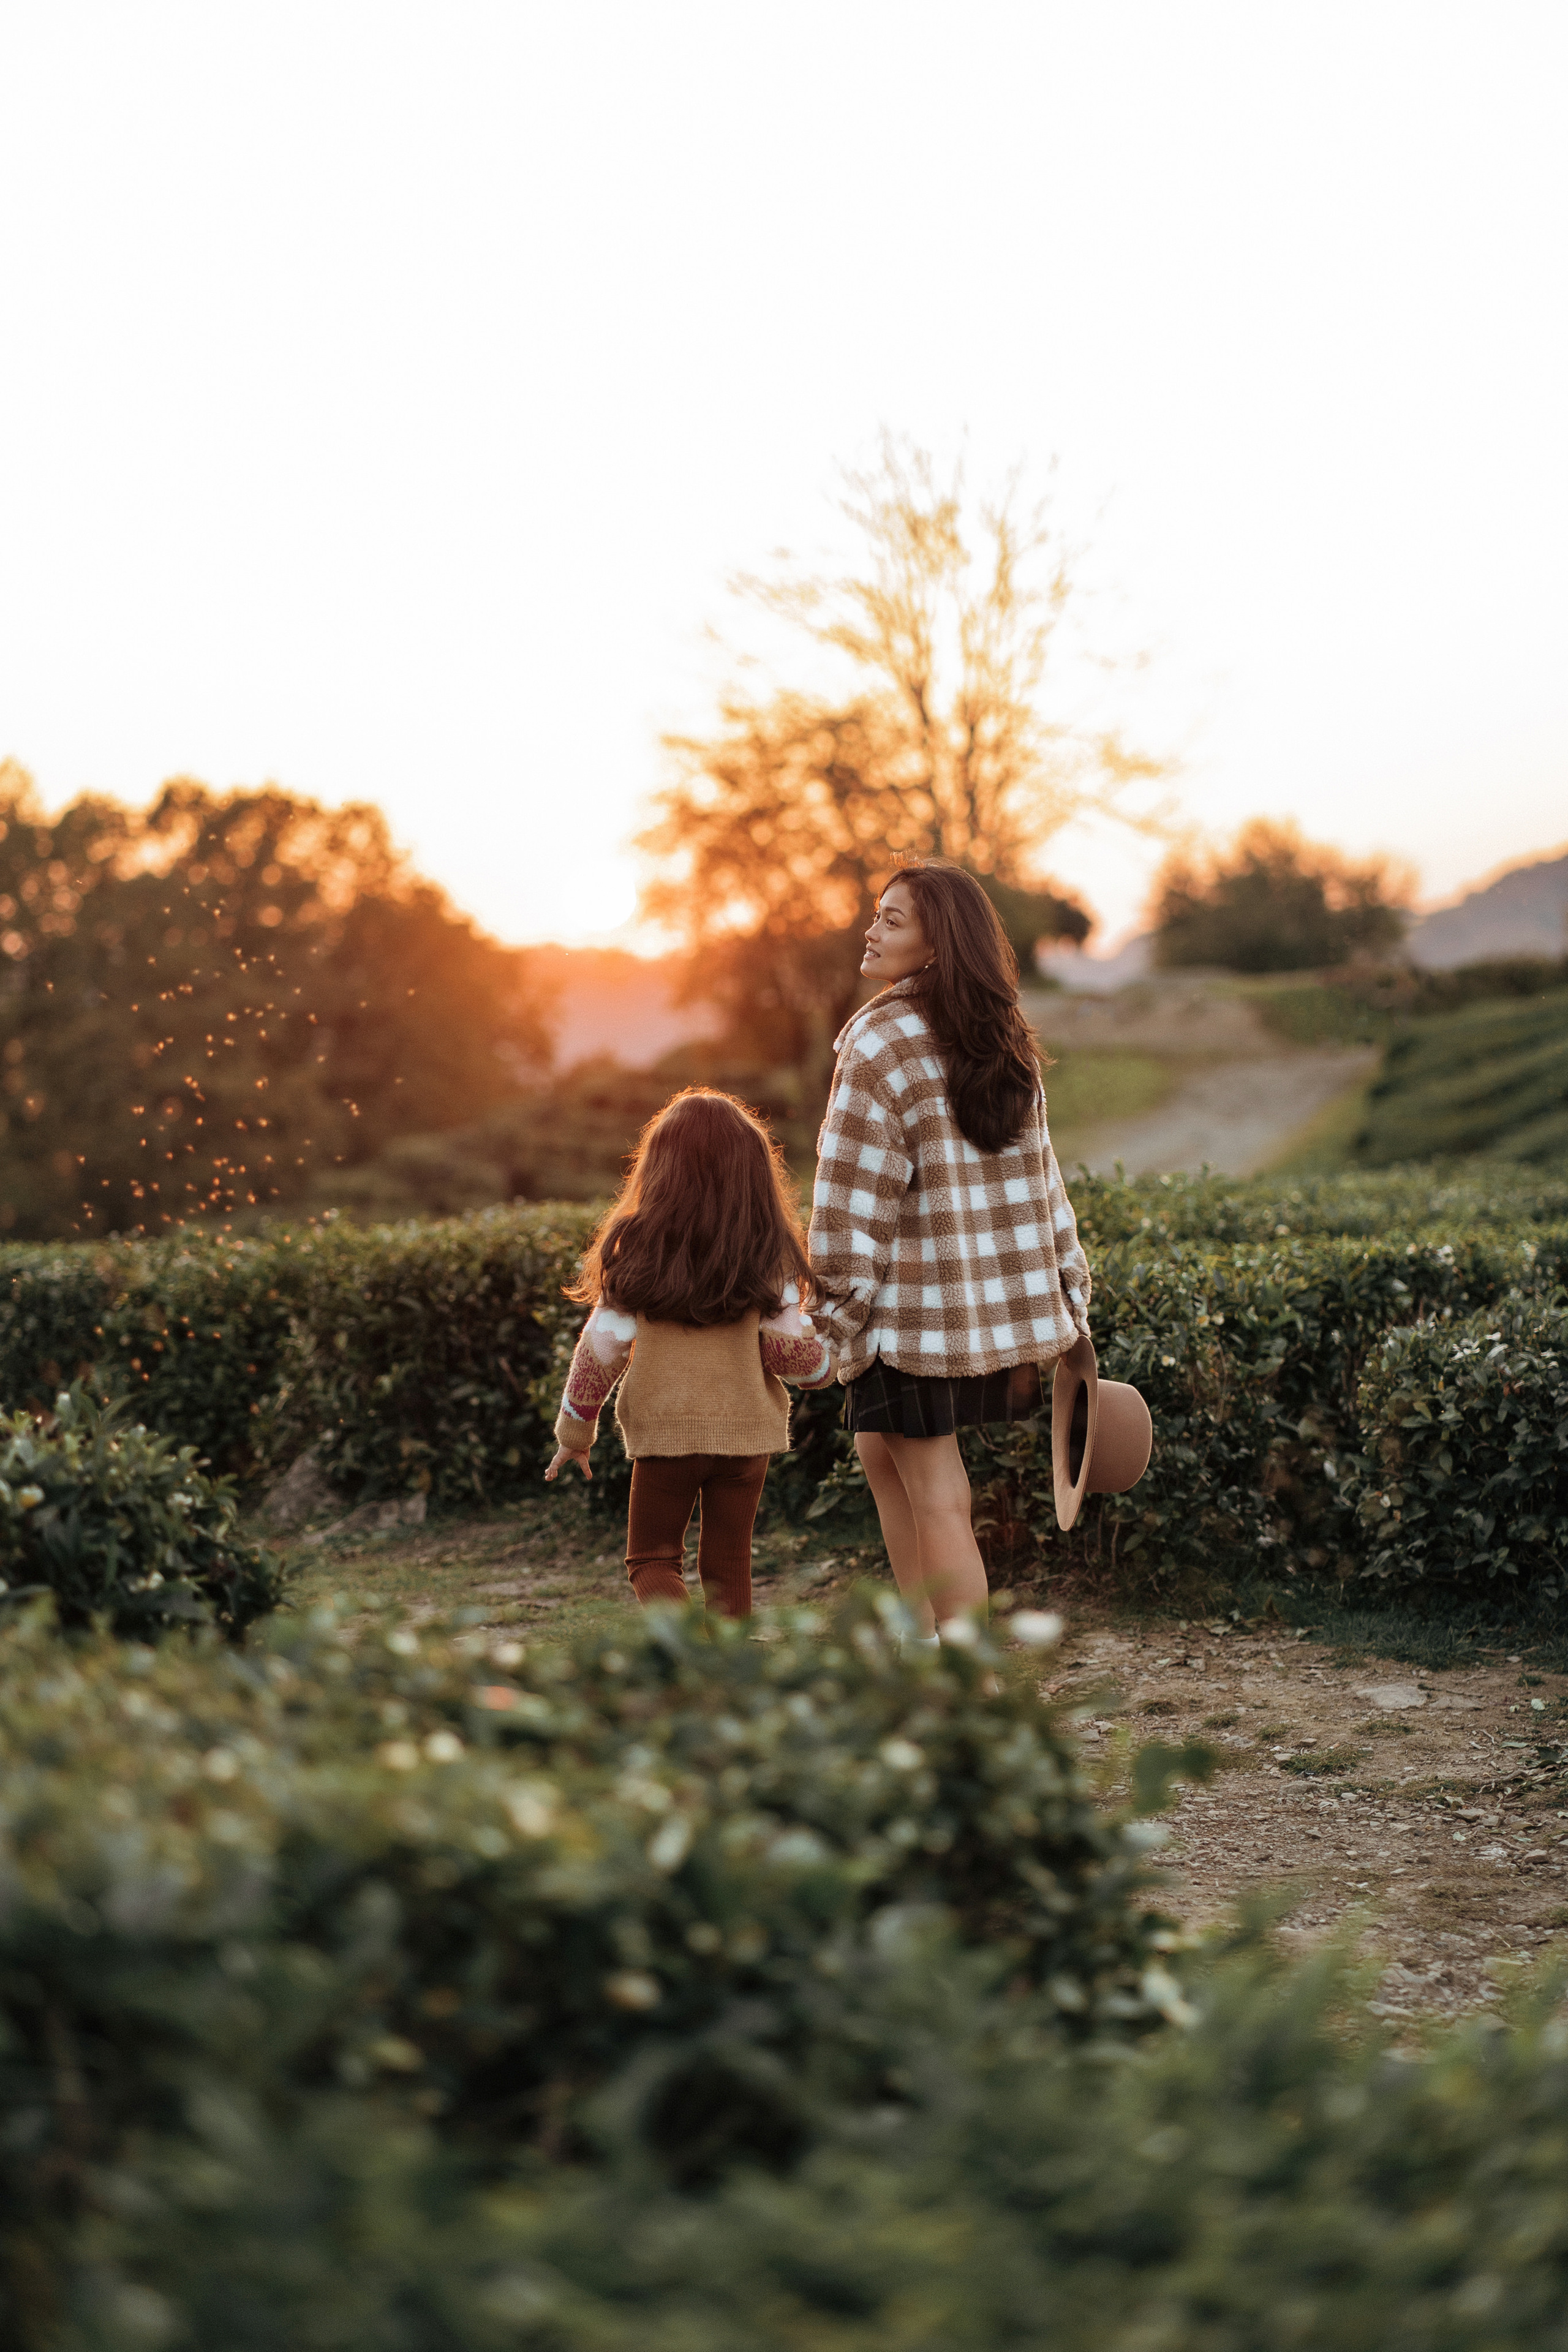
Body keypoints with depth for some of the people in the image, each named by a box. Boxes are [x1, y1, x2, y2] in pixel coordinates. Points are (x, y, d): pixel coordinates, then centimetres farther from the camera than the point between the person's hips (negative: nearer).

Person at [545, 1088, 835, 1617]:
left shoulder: (638, 1249, -6)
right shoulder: (770, 1255, -5)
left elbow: (602, 1347, -3)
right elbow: (792, 1348, -7)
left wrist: (574, 1431, 9)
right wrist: (824, 1365, 16)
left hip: (665, 1430, -1)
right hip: (747, 1432, 1)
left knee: (652, 1558, 11)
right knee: (727, 1564, 13)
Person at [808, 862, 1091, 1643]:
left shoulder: (881, 1044, -14)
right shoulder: (1004, 1043, 8)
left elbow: (855, 1193, -15)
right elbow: (1039, 1176, 11)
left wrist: (841, 1306, -7)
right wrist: (1066, 1302, 14)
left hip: (916, 1306, -8)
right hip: (1003, 1299, 8)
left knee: (937, 1503, 0)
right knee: (880, 1447, 23)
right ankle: (919, 1638, 27)